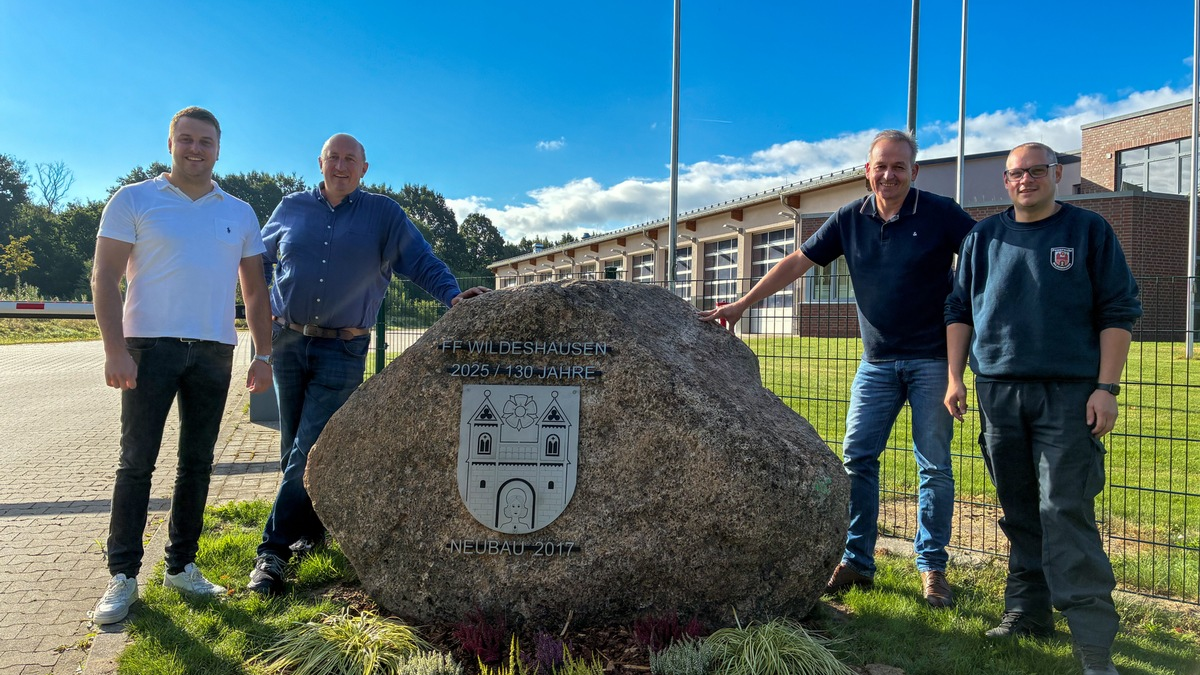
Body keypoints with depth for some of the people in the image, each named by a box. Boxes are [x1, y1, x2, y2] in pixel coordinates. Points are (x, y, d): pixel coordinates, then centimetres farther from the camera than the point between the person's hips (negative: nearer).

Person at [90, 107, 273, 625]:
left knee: (197, 463, 8)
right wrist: (114, 349, -13)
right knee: (136, 461, -2)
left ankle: (182, 566, 18)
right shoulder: (134, 200, 3)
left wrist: (263, 355, 7)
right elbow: (105, 277, -3)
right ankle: (123, 575, 6)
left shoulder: (240, 213, 13)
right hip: (151, 345, -3)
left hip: (214, 350, 3)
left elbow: (255, 290, 15)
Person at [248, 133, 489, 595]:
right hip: (287, 343, 4)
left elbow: (421, 261, -4)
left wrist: (452, 294, -21)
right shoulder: (291, 208, 11)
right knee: (293, 448, 9)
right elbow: (259, 261, 21)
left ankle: (274, 551, -3)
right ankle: (310, 530, 26)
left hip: (343, 351, -3)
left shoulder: (384, 215, 3)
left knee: (310, 452, -9)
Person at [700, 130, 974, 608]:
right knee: (857, 458, 2)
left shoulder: (941, 214, -5)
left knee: (934, 465, 3)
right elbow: (796, 263, 6)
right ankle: (856, 561, 13)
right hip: (877, 361, 3)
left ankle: (932, 568, 15)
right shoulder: (850, 220, 4)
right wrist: (743, 304, 3)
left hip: (931, 358, -3)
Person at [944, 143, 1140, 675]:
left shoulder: (1089, 231, 4)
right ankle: (1028, 611, 20)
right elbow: (958, 309, 15)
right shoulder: (983, 238, 12)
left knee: (1066, 511, -9)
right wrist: (955, 378, 7)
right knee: (1019, 511, 9)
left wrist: (1106, 387, -7)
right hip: (998, 392, 3)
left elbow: (1119, 311, 1)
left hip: (1068, 393, -3)